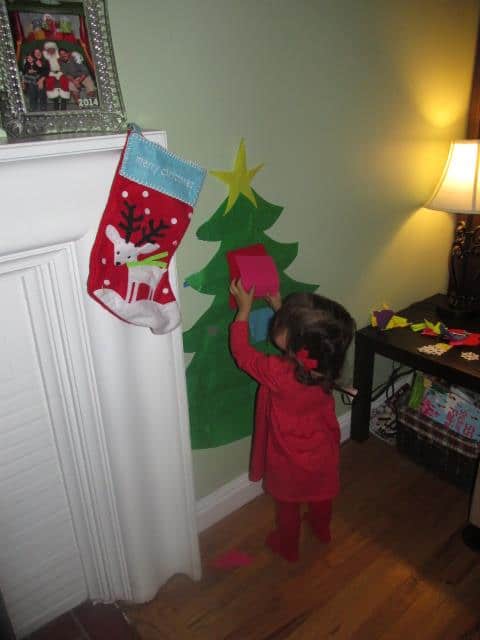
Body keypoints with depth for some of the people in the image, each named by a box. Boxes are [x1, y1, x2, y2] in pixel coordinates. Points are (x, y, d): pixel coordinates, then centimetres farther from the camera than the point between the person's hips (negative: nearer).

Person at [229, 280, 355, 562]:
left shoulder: (278, 373, -39)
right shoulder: (325, 364, -22)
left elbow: (242, 352, -22)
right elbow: (303, 338, 1)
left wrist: (244, 308, -15)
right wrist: (282, 310, 2)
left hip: (290, 460, -5)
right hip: (323, 452, 5)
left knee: (288, 505, 23)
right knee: (322, 494, 32)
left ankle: (288, 547, 48)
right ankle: (323, 529, 59)